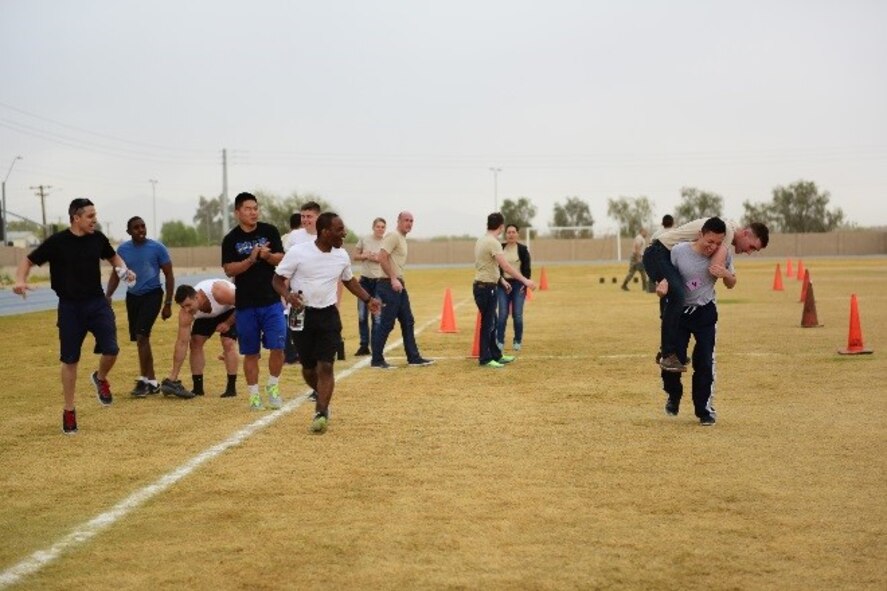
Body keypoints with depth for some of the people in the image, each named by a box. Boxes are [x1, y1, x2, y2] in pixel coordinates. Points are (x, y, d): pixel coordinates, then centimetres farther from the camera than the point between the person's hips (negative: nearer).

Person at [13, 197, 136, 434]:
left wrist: (124, 270, -1)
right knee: (69, 359, 4)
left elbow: (113, 257, 19)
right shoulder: (57, 242, -11)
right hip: (69, 307, -2)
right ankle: (69, 410, 19)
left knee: (111, 350, -13)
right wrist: (20, 281, -24)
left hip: (97, 303, 2)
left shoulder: (98, 238, 0)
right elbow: (28, 261, -5)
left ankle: (100, 378, 22)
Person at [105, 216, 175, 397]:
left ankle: (144, 380, -9)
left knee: (142, 336, -17)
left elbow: (169, 275, -4)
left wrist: (168, 304, -7)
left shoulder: (157, 248, -9)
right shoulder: (122, 249, 1)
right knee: (140, 339, 7)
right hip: (132, 296, 5)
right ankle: (152, 382, 18)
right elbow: (116, 275, 7)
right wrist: (108, 296, -10)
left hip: (152, 295, -5)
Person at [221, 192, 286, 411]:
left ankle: (273, 388, 17)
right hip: (245, 304, 0)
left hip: (271, 301, 0)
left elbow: (281, 259, 0)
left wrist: (268, 256, -21)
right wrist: (251, 259, -21)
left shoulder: (269, 231, 2)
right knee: (251, 353, 7)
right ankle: (254, 395, 17)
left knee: (277, 347, -5)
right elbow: (229, 269, -7)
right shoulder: (231, 239, 0)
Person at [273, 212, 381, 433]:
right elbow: (277, 280, -6)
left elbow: (349, 279, 21)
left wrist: (368, 299, 13)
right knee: (308, 367, 9)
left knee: (326, 366, -10)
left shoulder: (342, 255, 2)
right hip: (303, 315, -2)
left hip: (328, 315, 2)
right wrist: (288, 295, -26)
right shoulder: (298, 253, -13)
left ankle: (321, 413, -5)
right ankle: (323, 398, 36)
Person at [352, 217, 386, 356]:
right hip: (365, 280, 2)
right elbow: (355, 256, 9)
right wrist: (366, 256, -10)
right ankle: (364, 346, 15)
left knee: (377, 316, -3)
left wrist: (378, 258, -16)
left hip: (379, 281, -2)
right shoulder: (364, 240, 4)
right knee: (362, 315, 5)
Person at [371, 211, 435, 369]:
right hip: (389, 285, -10)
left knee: (408, 322, 12)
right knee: (386, 324, -6)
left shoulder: (402, 239, 18)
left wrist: (400, 280, 15)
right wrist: (393, 279, -23)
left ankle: (414, 358, 18)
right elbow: (382, 258, -21)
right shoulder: (393, 236, -11)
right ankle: (377, 361, 1)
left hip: (398, 285, 10)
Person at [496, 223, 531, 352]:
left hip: (518, 284, -1)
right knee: (503, 314, -5)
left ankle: (517, 341, 12)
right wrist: (502, 281, -8)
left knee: (517, 315, -2)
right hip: (503, 284, 1)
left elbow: (526, 268, 1)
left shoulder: (523, 249, 2)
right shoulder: (500, 248, 4)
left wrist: (525, 283, -10)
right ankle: (500, 342, 3)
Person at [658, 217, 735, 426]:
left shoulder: (724, 255, -10)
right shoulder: (679, 251, -17)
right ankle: (674, 395, 27)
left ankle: (704, 409, 11)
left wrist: (725, 274, -20)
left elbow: (731, 285, 3)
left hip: (705, 314, 1)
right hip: (678, 312, -1)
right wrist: (663, 286, -28)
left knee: (704, 362, -4)